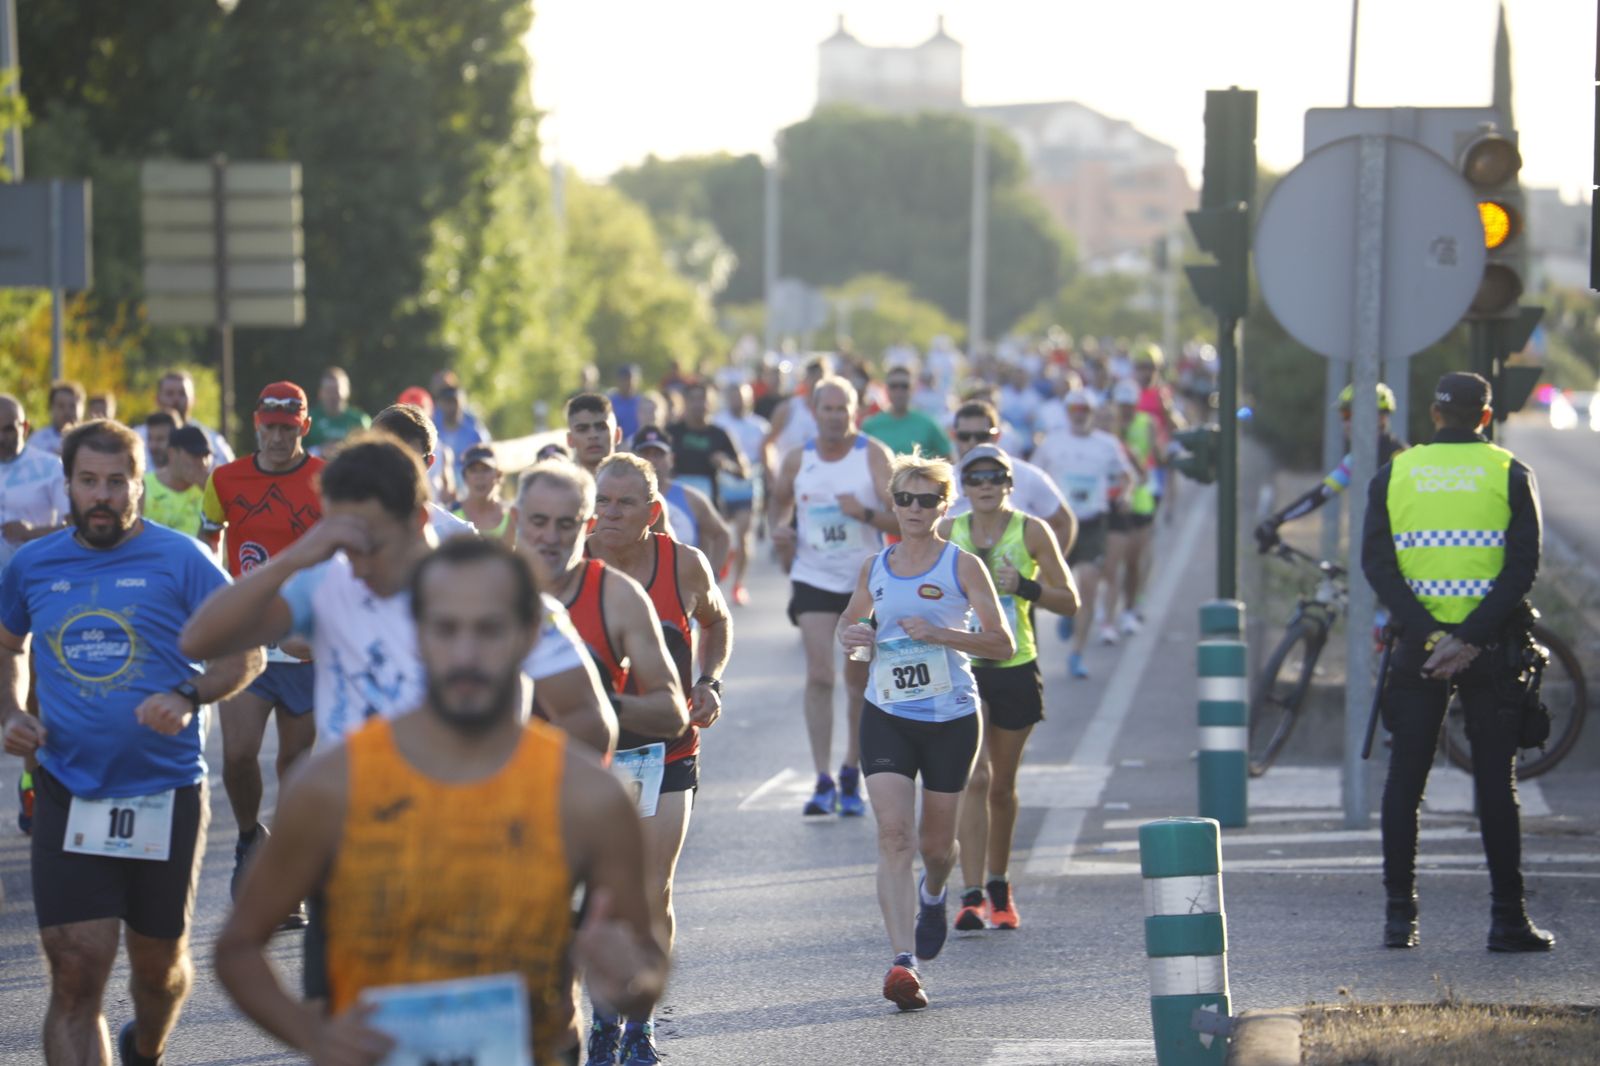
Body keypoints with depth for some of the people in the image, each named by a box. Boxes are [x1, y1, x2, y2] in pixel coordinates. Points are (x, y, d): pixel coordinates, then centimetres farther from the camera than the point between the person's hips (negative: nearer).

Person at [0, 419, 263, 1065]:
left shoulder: (178, 560, -4)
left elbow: (246, 652, -2)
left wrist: (189, 696, -20)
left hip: (166, 793, -1)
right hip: (69, 795, 1)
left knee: (159, 961, 16)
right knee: (75, 973, -11)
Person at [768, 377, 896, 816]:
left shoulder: (874, 455, -6)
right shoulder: (797, 461, 1)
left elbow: (901, 520, -10)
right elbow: (778, 506, 18)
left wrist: (865, 513, -28)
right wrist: (779, 532, -4)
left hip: (867, 578, -1)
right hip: (814, 579, 1)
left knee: (859, 679, 8)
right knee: (819, 676, -12)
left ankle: (851, 775, 22)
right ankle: (823, 782, -12)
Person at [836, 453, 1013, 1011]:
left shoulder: (963, 566, -4)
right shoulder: (875, 568, 7)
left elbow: (1002, 644, -7)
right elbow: (851, 618, 24)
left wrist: (937, 633, -20)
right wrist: (849, 635, -1)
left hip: (952, 718, -1)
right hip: (886, 717, 1)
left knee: (935, 842, 11)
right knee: (894, 834, -16)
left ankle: (933, 894, 49)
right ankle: (903, 962, -23)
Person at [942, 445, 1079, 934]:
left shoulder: (1031, 531, -3)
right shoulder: (947, 533, 1)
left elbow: (1069, 601, -2)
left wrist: (1022, 586, -18)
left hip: (1015, 669, 0)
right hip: (962, 668, 0)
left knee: (1003, 784, 12)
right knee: (975, 777, -15)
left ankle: (999, 888, 32)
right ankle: (972, 897, -18)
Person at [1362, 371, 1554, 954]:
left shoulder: (1394, 473, 5)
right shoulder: (1510, 474, 2)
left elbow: (1376, 563, -5)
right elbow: (1523, 566, -10)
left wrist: (1428, 636, -13)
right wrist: (1469, 639, -15)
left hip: (1417, 643, 1)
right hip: (1493, 644, -1)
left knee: (1405, 778, 9)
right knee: (1495, 782, 3)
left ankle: (1399, 915, 6)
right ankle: (1508, 920, 1)